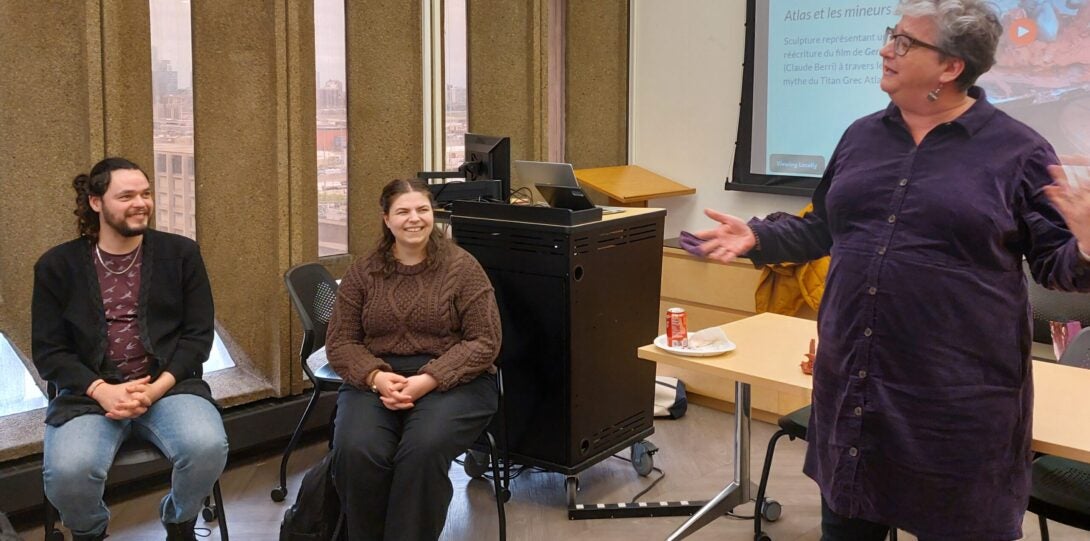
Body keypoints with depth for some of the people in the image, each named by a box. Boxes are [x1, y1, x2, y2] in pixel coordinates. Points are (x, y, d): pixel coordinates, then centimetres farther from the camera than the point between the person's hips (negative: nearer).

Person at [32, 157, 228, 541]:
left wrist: (157, 388, -12)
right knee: (67, 472, -30)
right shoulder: (57, 265, 4)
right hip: (89, 392, 0)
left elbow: (198, 334, 3)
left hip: (169, 384, 1)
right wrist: (102, 390, -14)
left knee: (208, 447, -30)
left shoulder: (180, 253, 5)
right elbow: (48, 351, 3)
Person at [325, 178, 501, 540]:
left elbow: (484, 342, -5)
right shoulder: (362, 273, 8)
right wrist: (376, 377, -16)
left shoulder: (462, 267, 0)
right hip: (376, 381, 2)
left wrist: (427, 381, -18)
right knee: (355, 452, -28)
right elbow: (340, 342, 6)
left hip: (452, 381, -2)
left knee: (423, 450, -33)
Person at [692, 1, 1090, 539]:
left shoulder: (1017, 151, -6)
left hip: (959, 397, -5)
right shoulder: (862, 136, 8)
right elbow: (824, 228, 18)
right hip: (851, 384, 5)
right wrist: (758, 237, 7)